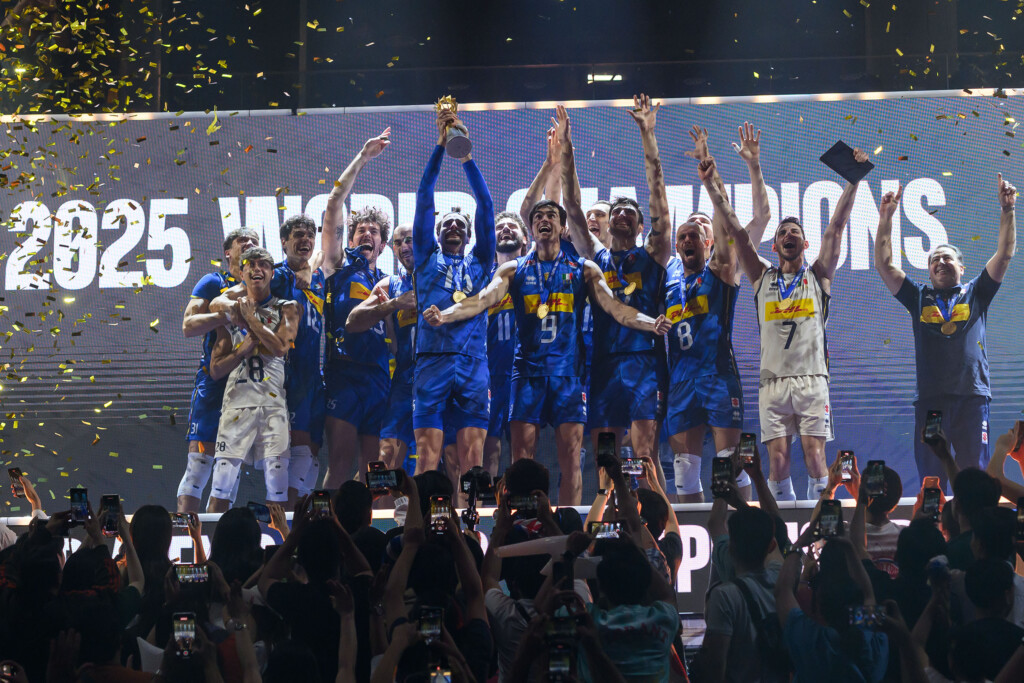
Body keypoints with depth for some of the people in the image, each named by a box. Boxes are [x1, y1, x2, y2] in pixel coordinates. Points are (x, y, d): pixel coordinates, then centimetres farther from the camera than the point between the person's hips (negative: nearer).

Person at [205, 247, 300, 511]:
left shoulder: (286, 309, 10)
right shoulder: (230, 311, 14)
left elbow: (280, 347, -10)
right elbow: (215, 369, 8)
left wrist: (250, 319, -3)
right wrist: (247, 346, -5)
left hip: (273, 404, -1)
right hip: (236, 402, 1)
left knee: (277, 481, -5)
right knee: (222, 481, -6)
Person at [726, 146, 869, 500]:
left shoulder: (818, 276, 12)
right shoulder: (763, 278, 15)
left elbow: (836, 227, 5)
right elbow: (737, 232, 10)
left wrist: (852, 181, -1)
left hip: (811, 380, -1)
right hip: (773, 380, 1)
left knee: (814, 455, -9)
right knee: (778, 458, -5)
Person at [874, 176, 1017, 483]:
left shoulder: (976, 294, 16)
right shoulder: (919, 297, 18)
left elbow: (1005, 254, 9)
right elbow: (884, 264, 12)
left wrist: (1007, 210, 1)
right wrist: (886, 218, 5)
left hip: (972, 395, -1)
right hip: (930, 397, 1)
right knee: (930, 478, -1)